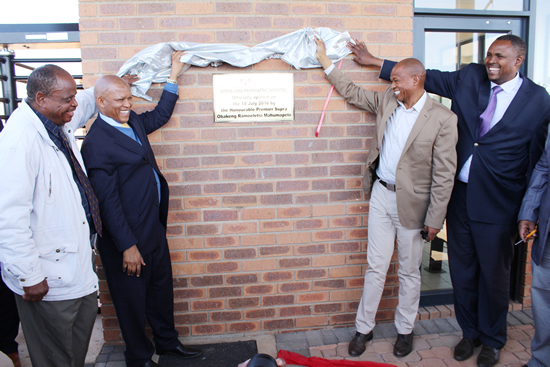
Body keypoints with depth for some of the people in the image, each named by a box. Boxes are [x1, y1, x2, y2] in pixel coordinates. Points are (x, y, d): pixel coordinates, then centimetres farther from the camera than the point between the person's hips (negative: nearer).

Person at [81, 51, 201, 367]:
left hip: (155, 228, 8)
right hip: (127, 236, -8)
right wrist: (127, 246, -19)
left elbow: (160, 116, 26)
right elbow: (108, 201, -21)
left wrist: (174, 75, 25)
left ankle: (167, 341, 43)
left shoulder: (133, 122, 6)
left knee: (162, 288, 22)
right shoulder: (96, 143, -20)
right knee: (133, 298, 12)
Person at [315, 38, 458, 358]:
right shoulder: (387, 101, 4)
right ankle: (364, 328, 27)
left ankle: (405, 330, 33)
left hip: (411, 203, -3)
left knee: (409, 271, 13)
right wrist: (324, 60, 17)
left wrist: (435, 218, -11)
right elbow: (352, 92, 18)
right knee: (376, 267, 11)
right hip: (381, 195, 4)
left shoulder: (443, 119, -11)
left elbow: (444, 174, -11)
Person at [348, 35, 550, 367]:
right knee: (462, 270, 14)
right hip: (459, 193, 3)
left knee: (494, 274, 11)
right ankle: (470, 332, 37)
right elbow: (428, 77, 10)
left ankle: (493, 340, 36)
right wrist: (375, 61, 9)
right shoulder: (470, 77, 4)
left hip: (497, 203, -3)